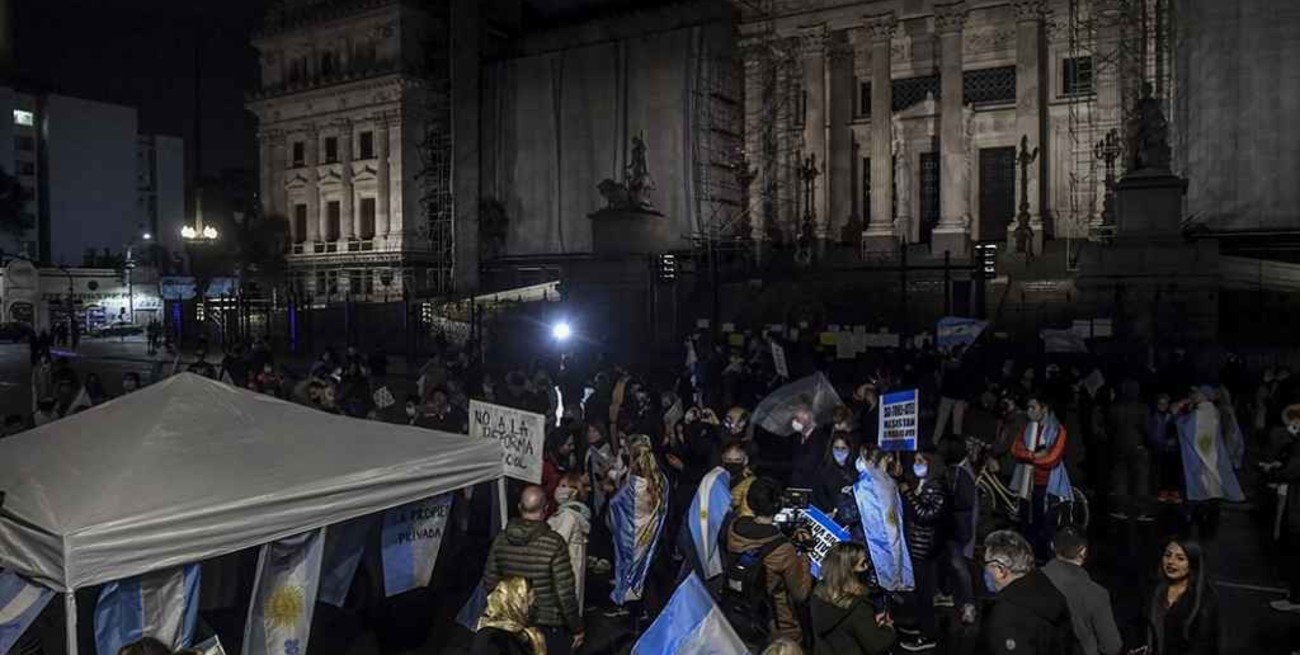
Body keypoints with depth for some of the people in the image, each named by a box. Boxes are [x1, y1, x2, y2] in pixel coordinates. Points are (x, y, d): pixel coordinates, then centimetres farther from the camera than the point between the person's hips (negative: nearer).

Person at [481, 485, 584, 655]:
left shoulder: (500, 540, -6)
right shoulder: (554, 544, -21)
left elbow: (489, 583, 2)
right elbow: (565, 593, -19)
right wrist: (576, 628, -6)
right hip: (549, 627, -4)